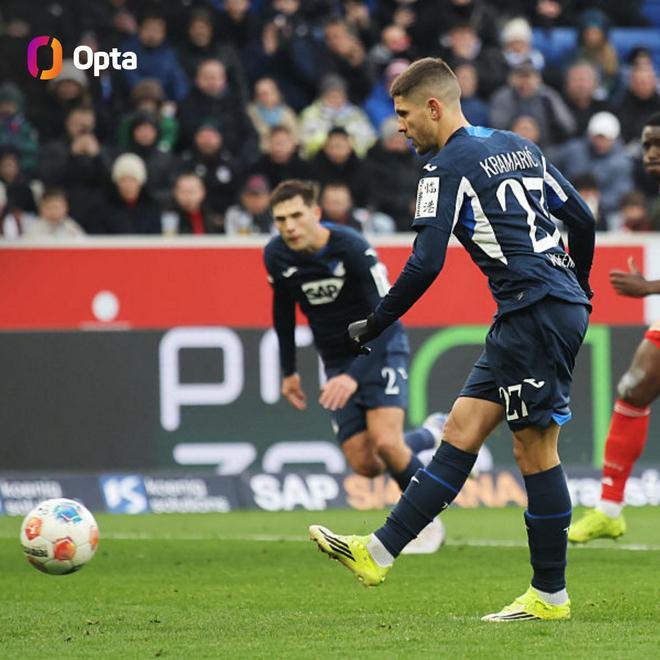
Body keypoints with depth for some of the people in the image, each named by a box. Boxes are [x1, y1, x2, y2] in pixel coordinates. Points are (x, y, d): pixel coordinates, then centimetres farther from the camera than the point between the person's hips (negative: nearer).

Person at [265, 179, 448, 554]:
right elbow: (283, 309, 11)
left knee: (385, 442, -24)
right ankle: (427, 438, 27)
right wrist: (289, 371, 13)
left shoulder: (352, 249, -26)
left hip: (381, 350, -5)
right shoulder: (277, 256, -10)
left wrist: (356, 376, -38)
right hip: (338, 360, 5)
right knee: (365, 465, -4)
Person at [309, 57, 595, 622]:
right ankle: (379, 552, 3)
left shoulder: (449, 167, -9)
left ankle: (550, 594, 1)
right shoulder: (519, 147, 17)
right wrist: (579, 289, 34)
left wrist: (373, 326, -6)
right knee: (463, 429, 5)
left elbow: (425, 265, -15)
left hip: (538, 311, -9)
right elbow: (582, 220, 20)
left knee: (535, 447, -4)